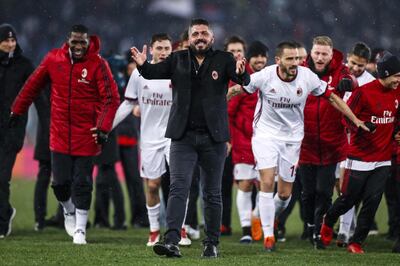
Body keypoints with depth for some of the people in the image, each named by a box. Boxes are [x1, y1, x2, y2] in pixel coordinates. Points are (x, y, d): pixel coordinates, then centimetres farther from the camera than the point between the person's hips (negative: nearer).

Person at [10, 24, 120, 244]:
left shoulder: (97, 64, -9)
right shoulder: (53, 59, 0)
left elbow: (111, 98, -10)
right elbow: (33, 85, 14)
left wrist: (103, 127, -19)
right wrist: (17, 110, 18)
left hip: (86, 136, -3)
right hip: (60, 135, 3)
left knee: (82, 183, 0)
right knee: (60, 183, 4)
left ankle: (80, 228, 12)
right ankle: (69, 211, 34)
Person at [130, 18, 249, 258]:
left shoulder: (223, 60, 1)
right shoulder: (178, 60, 6)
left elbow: (244, 80, -14)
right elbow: (154, 72, -5)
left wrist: (241, 73, -37)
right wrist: (143, 65, -27)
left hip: (213, 138, -1)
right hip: (183, 137, 1)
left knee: (212, 194, 7)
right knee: (178, 188, -10)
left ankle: (212, 244, 15)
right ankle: (172, 241, -19)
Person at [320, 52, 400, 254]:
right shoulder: (363, 92, -15)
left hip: (383, 159, 5)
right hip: (360, 157, -5)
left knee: (372, 201, -3)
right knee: (350, 198, 5)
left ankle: (356, 242, 8)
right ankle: (328, 222, 35)